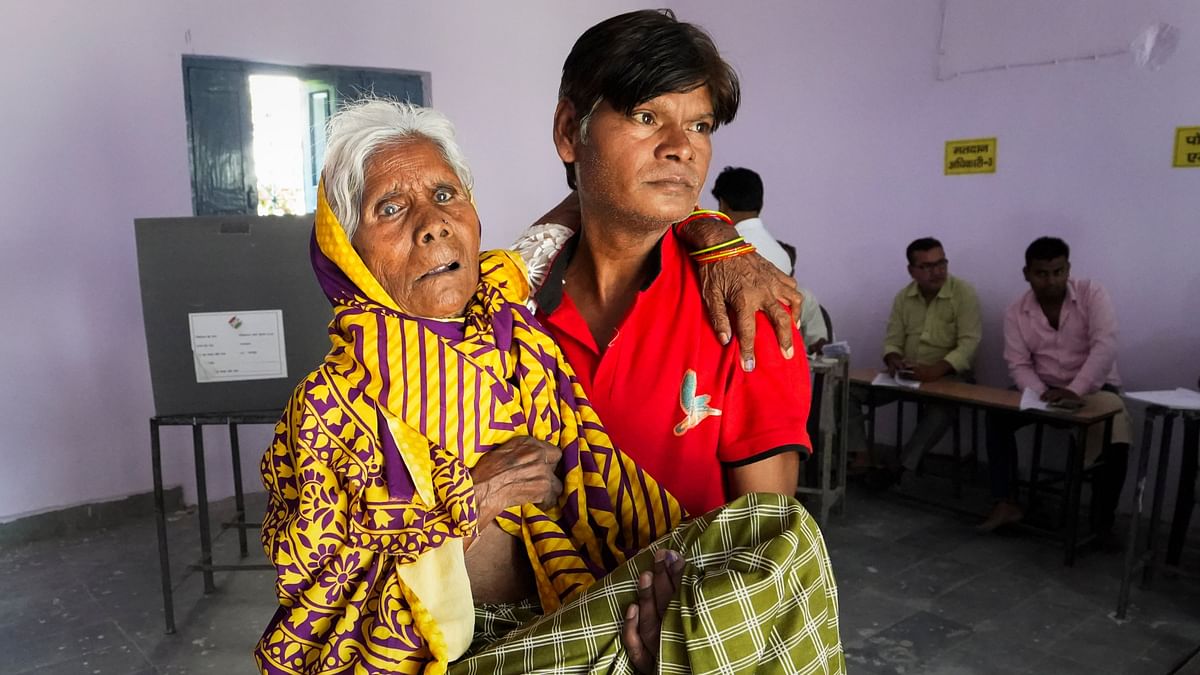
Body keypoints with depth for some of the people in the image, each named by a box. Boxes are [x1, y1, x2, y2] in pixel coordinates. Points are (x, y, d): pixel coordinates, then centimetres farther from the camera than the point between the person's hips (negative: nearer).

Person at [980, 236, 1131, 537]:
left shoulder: (1092, 294, -12)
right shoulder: (1016, 311, -5)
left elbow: (1105, 346, -24)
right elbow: (1018, 365, -7)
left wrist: (1075, 391, -37)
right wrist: (1041, 394, -28)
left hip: (1095, 388, -2)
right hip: (1044, 389, 2)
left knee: (1116, 444, -27)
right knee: (997, 417, -21)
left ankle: (1103, 522, -6)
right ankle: (1006, 503, -15)